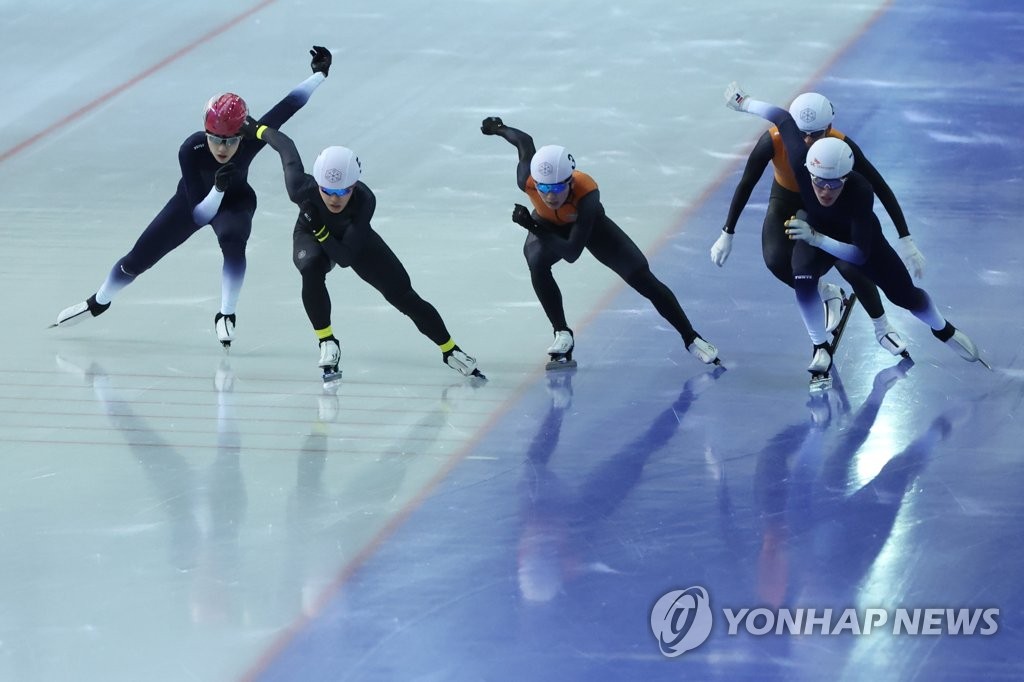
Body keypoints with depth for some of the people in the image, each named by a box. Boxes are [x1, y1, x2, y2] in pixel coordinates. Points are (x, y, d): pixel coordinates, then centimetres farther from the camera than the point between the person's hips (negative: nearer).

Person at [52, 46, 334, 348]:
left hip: (235, 202, 0)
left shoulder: (251, 140, -36)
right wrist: (218, 187, -55)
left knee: (233, 241, -36)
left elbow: (288, 106, -33)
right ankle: (98, 302, 37)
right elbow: (199, 214, -38)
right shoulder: (191, 150, -40)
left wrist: (320, 74, -39)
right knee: (138, 258, 8)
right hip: (195, 199, 0)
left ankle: (226, 316, -22)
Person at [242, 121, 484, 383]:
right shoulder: (302, 189, -38)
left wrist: (319, 229, -48)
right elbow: (286, 146, -19)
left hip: (356, 240, 0)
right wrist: (257, 129, -3)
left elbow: (345, 257, -38)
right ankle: (327, 344, -18)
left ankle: (450, 351, 17)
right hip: (310, 236, 0)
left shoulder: (364, 200, -40)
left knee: (402, 294, -3)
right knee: (312, 268, -35)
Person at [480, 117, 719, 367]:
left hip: (589, 224, -2)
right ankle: (562, 335, -16)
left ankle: (691, 338, 9)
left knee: (642, 278, -8)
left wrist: (533, 226, -55)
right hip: (547, 225, 2)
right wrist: (498, 127, 7)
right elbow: (525, 141, -13)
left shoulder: (587, 193, -45)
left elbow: (573, 253, -46)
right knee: (537, 263, -33)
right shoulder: (527, 180, -37)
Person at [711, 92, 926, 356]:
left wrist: (905, 240, -27)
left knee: (851, 266, -19)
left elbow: (880, 188, -26)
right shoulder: (773, 141, -34)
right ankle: (826, 295, 11)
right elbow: (746, 184, -19)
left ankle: (882, 327, 11)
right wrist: (727, 234, -14)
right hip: (787, 202, 1)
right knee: (776, 261, -23)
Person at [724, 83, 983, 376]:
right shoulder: (803, 165, -40)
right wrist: (743, 102, -9)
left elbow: (860, 253, -45)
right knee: (803, 279, -27)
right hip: (815, 226, 2)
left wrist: (816, 239, -57)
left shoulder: (860, 191, -46)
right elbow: (784, 118, -23)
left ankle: (943, 330, 43)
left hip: (860, 234, -2)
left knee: (904, 294, 9)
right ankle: (820, 349, -3)